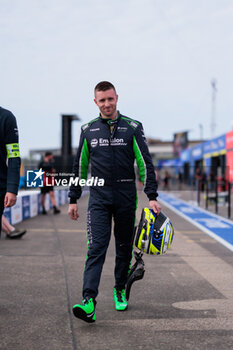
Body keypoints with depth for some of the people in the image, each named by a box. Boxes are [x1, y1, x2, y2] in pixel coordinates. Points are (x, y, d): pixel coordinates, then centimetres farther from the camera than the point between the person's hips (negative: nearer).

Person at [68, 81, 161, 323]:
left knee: (124, 248, 10)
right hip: (99, 197, 0)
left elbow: (145, 163, 0)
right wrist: (73, 199, 11)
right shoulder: (88, 130, 7)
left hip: (126, 197, 0)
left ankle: (120, 291, 29)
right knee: (96, 248, -11)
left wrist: (152, 197, -8)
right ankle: (89, 301, -18)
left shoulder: (133, 128, 2)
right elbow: (80, 166, 13)